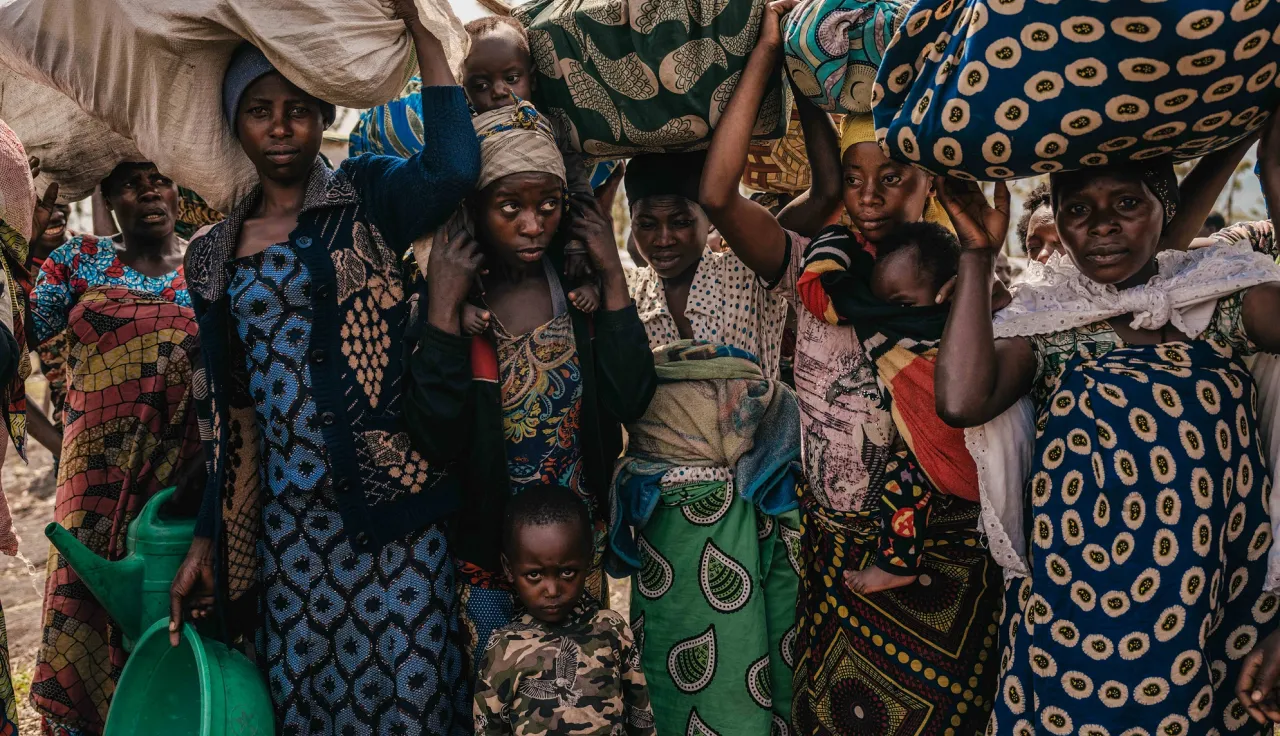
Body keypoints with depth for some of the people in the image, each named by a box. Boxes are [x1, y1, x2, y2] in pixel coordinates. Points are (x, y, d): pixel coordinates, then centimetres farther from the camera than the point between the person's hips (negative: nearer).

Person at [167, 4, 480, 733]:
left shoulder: (365, 196, 2)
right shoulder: (215, 255, 13)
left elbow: (452, 168, -22)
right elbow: (226, 411, 15)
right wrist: (208, 537, 12)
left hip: (383, 497, -4)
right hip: (283, 515, 4)